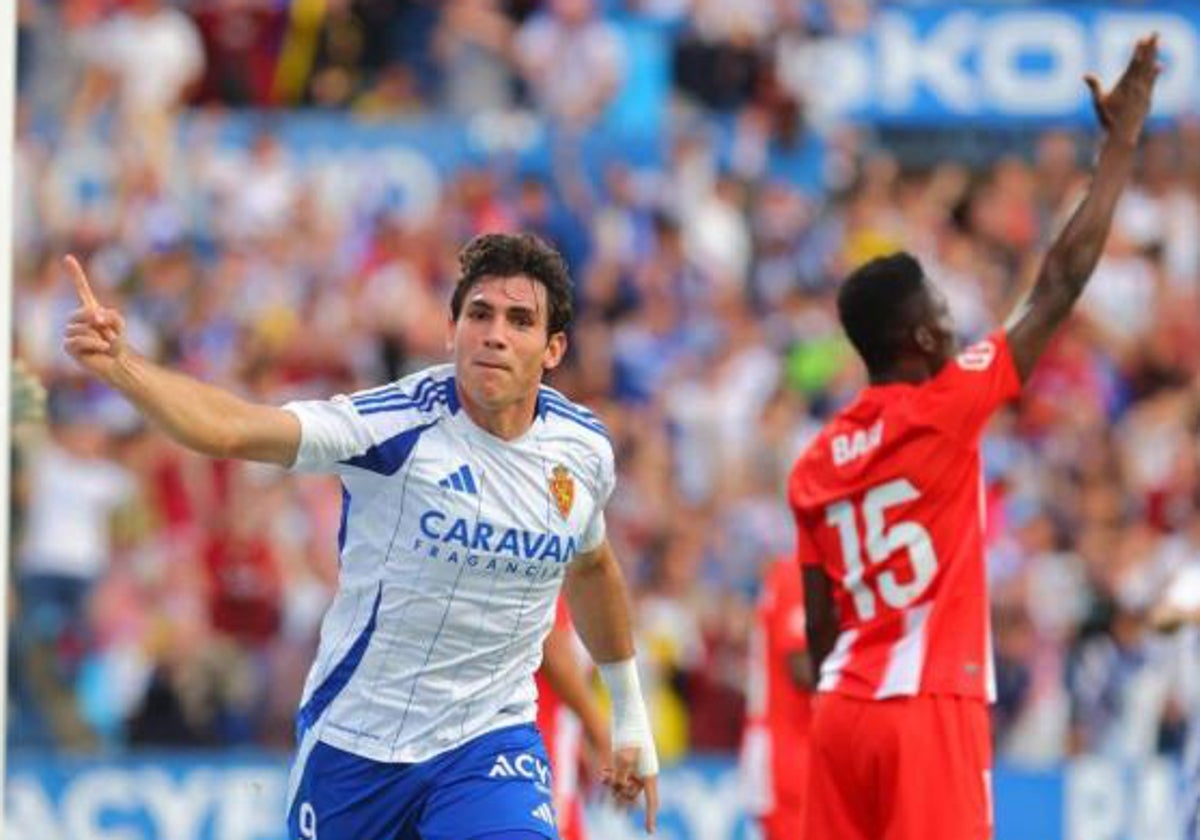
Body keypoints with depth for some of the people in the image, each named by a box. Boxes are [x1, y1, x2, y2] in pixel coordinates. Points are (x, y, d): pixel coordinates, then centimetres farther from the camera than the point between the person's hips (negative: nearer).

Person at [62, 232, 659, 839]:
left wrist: (628, 710, 28)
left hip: (490, 744, 2)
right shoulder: (400, 423, -19)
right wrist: (116, 363, -51)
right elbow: (231, 429, -33)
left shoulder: (584, 448, -4)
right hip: (353, 743, -2)